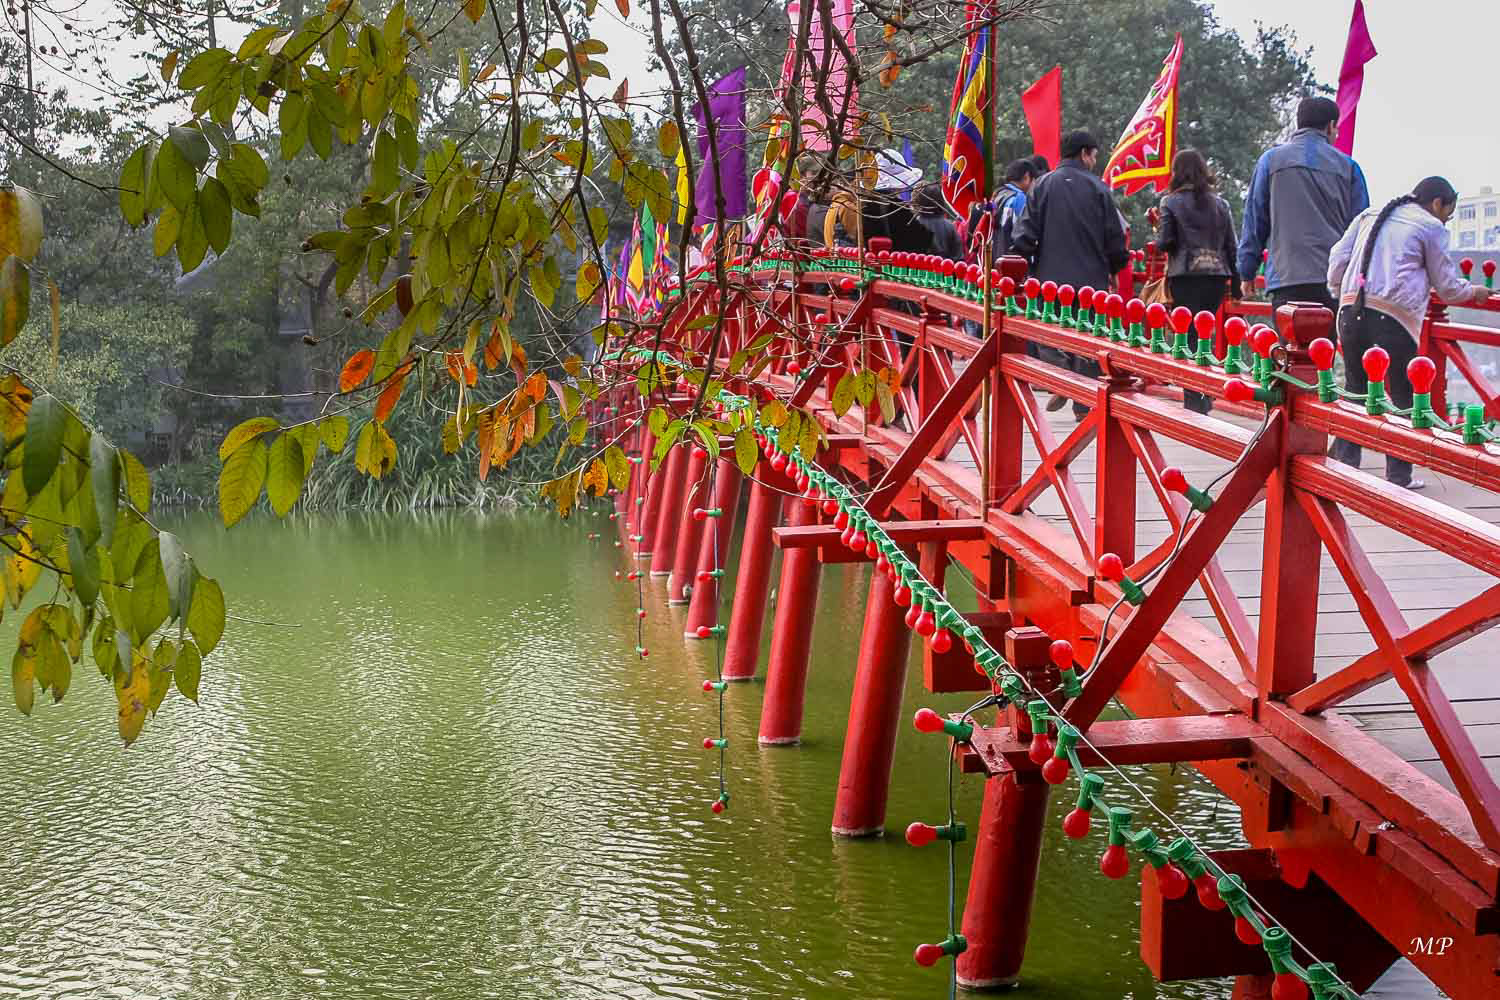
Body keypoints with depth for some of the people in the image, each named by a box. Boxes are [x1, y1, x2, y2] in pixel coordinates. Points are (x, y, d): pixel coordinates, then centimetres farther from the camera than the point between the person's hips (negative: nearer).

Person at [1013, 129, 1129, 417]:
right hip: (1091, 279, -1)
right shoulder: (1098, 188, 0)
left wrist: (1031, 267, 9)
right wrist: (1113, 268, 18)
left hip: (1050, 276, 1)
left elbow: (1024, 234, -3)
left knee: (1049, 338, 11)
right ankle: (1084, 406, 9)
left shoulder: (1042, 185, 2)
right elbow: (1115, 238, 1)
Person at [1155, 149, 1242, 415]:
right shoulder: (1220, 204, 9)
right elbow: (1231, 245, 9)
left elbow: (1164, 243, -7)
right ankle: (1205, 398, 16)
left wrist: (1159, 236, 15)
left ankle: (1194, 401, -6)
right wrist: (1236, 283, 13)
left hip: (1185, 276, -4)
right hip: (1216, 274, 4)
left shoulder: (1171, 202, -3)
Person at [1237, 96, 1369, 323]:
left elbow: (1254, 221, 9)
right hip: (1337, 280, 1)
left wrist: (1247, 272, 15)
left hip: (1287, 280, -1)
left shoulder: (1270, 160, 8)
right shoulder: (1347, 166, 9)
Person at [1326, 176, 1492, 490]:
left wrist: (1338, 293, 29)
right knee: (1403, 398, 7)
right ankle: (1398, 475, 8)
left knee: (1355, 391, 15)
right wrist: (1475, 292, 28)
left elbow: (1337, 257, 16)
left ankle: (1343, 464, 13)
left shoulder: (1369, 215, 20)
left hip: (1351, 311, 5)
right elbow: (1448, 287, 9)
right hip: (1393, 318, -5)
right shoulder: (1431, 227, 5)